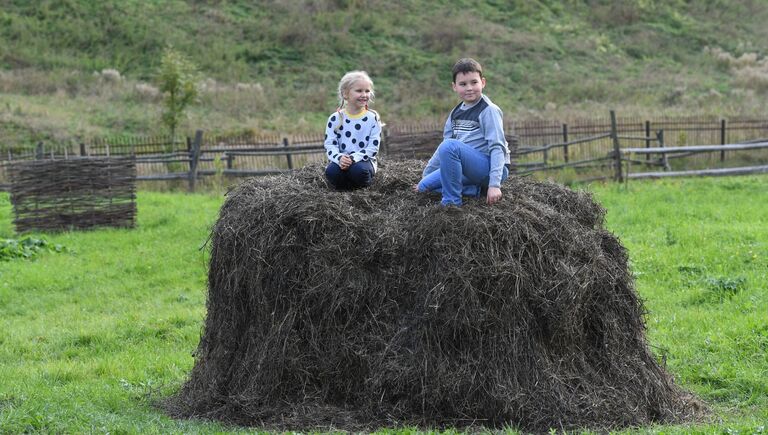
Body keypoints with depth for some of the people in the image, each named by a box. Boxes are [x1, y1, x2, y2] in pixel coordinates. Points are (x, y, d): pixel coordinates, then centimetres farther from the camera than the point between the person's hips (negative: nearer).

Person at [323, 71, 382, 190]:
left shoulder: (373, 118, -2)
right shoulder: (335, 119, 2)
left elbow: (373, 148, -7)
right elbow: (330, 144, -2)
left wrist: (353, 158, -21)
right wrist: (339, 158, -24)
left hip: (363, 160, -1)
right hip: (341, 161, 1)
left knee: (359, 170, -35)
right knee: (331, 171, -32)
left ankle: (363, 185, -2)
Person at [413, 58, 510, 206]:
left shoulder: (489, 110, -9)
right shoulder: (456, 113, 13)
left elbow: (497, 147, -17)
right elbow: (443, 148, 23)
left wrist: (494, 184, -28)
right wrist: (426, 174, 21)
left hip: (489, 167, -8)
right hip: (466, 168, 8)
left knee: (450, 146, -31)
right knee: (424, 186, -2)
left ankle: (451, 201, -22)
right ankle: (477, 189, -4)